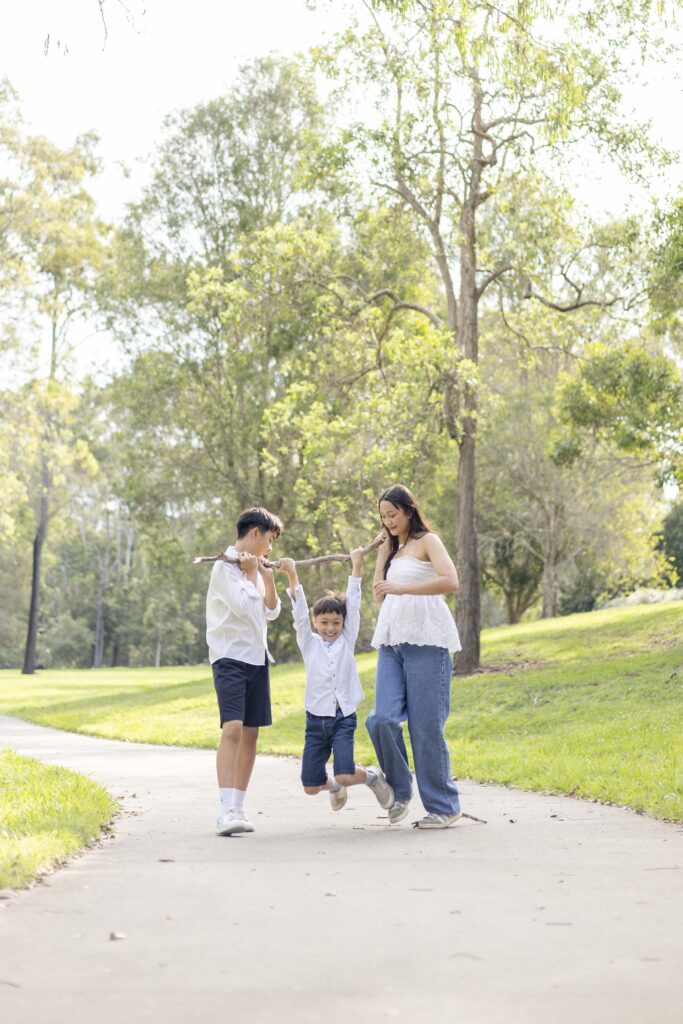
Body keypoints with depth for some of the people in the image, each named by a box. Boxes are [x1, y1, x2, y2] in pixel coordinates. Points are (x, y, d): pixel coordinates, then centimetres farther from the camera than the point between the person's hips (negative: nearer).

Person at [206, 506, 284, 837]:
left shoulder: (253, 566, 17)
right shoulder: (226, 564, -8)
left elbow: (271, 611, 16)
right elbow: (242, 606, -18)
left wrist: (268, 578, 4)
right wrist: (252, 573, -6)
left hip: (256, 657, 8)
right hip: (230, 657, -8)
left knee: (250, 733, 6)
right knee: (232, 729, -19)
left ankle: (237, 807, 11)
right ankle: (225, 811, -25)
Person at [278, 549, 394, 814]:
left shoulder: (347, 640, 7)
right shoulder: (309, 643, 8)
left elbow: (353, 605, 2)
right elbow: (299, 612, -3)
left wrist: (356, 567, -3)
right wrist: (292, 575, -14)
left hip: (343, 717, -2)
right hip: (316, 719, 2)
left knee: (345, 776, -19)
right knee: (311, 786, 2)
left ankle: (372, 776, 14)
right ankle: (334, 787, 37)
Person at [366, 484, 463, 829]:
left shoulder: (427, 541, 3)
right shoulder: (394, 550, 24)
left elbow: (450, 581, -14)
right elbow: (379, 596, 21)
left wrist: (401, 588, -19)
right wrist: (382, 555, 17)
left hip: (425, 641, -6)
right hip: (391, 641, 6)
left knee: (426, 725, -7)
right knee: (382, 719, -11)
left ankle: (443, 807, 2)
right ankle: (400, 790, 8)